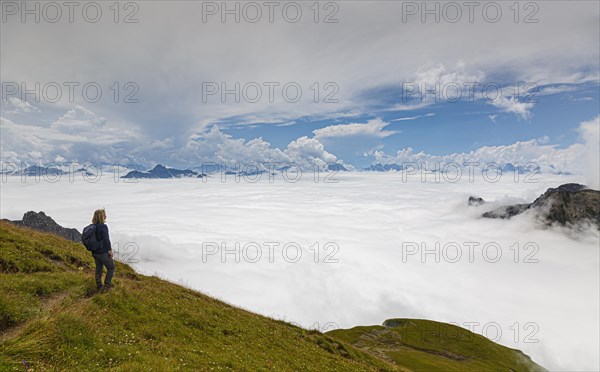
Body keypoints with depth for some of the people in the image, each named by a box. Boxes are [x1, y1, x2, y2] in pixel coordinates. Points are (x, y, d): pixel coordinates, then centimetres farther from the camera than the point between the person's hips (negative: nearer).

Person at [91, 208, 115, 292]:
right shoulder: (103, 226, -20)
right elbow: (106, 239, -21)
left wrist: (93, 248, 21)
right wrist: (110, 250, -11)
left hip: (95, 252, 7)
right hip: (103, 252, -7)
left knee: (99, 268, 19)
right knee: (111, 267, 8)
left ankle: (99, 286, 29)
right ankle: (106, 286, 7)